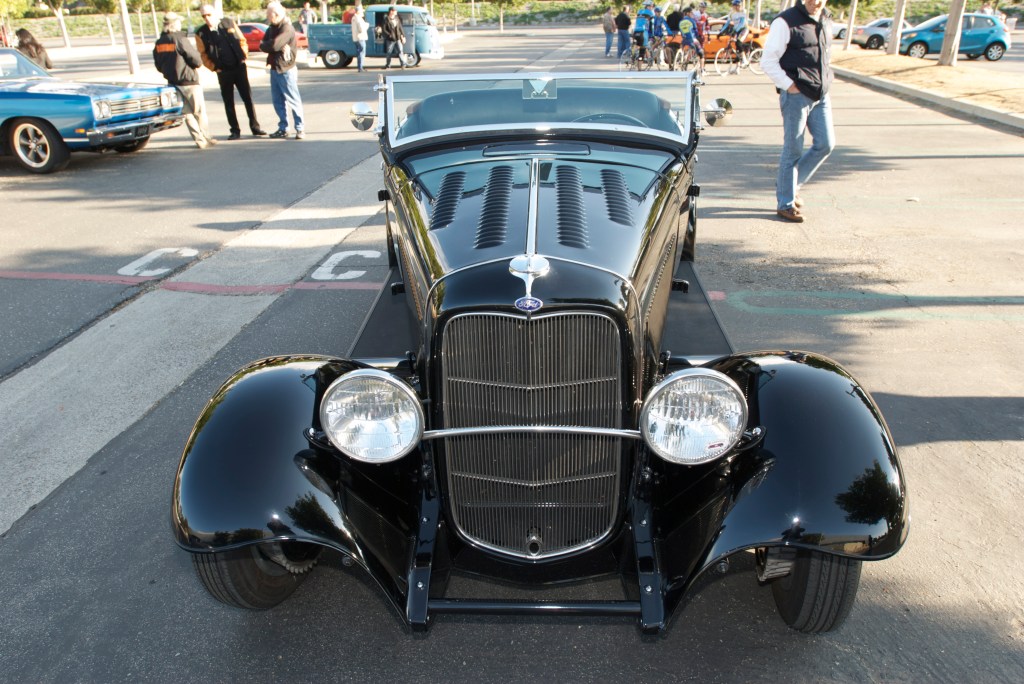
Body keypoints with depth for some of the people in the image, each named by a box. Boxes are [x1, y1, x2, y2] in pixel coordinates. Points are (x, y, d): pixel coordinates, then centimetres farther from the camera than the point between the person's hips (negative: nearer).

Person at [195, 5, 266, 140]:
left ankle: (255, 126, 11)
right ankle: (234, 130, 11)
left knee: (248, 97, 3)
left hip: (239, 67, 1)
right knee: (228, 102, 4)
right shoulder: (201, 33, -1)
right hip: (223, 72, -1)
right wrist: (214, 67, -7)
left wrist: (244, 55, 0)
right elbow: (203, 54, 3)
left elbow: (242, 40, 10)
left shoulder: (229, 23, 4)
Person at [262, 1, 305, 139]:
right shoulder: (271, 28, 14)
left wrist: (264, 44, -4)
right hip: (274, 69, 9)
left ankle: (300, 128, 0)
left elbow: (274, 45, -24)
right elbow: (262, 45, 7)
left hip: (286, 70, -8)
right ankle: (283, 128, 17)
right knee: (278, 101, 10)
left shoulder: (287, 28, -14)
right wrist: (275, 46, -12)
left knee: (293, 100, -5)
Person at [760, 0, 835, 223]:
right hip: (797, 95, -7)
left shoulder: (826, 21, 13)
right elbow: (768, 60, -12)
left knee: (825, 144, 5)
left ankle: (792, 184, 24)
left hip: (821, 95, 7)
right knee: (793, 150, -2)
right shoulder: (786, 22, -9)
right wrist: (789, 85, -15)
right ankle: (785, 203, 8)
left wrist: (825, 81, 11)